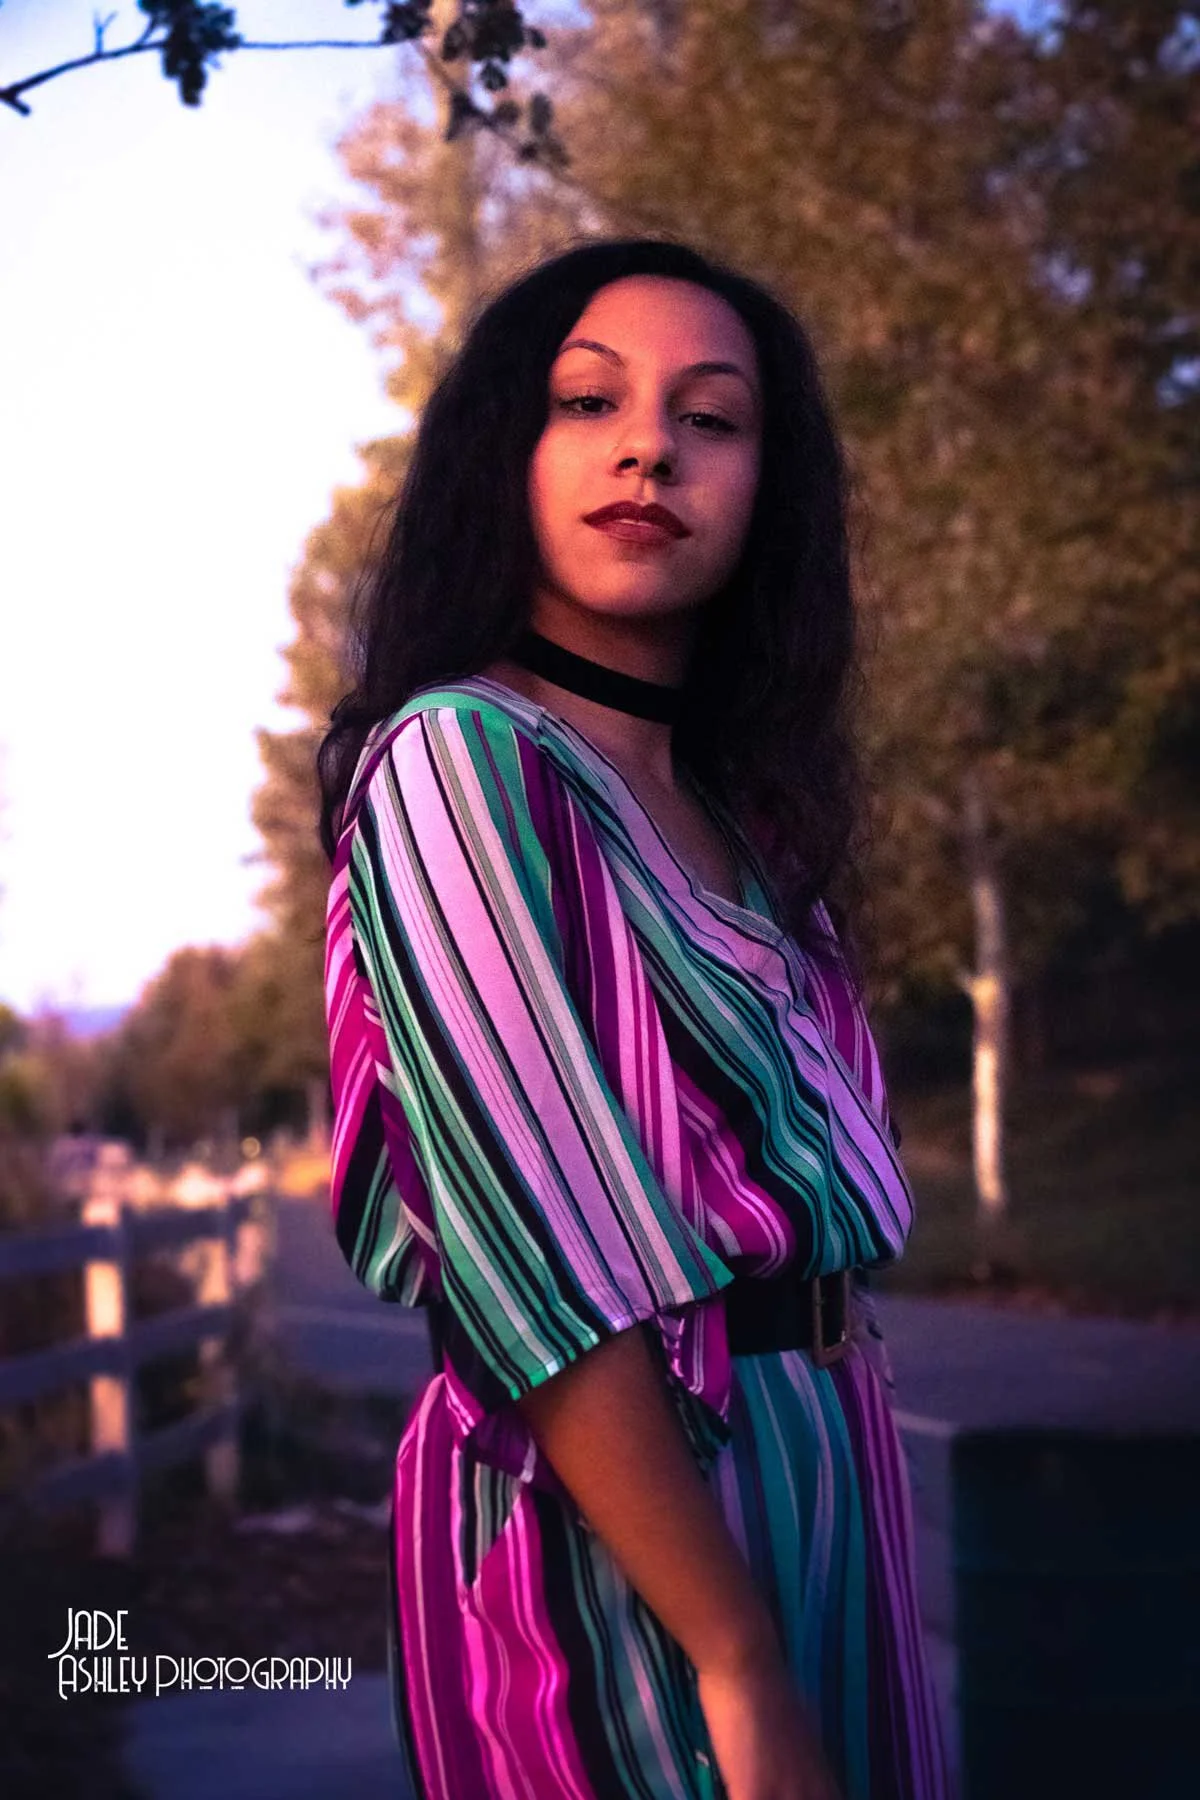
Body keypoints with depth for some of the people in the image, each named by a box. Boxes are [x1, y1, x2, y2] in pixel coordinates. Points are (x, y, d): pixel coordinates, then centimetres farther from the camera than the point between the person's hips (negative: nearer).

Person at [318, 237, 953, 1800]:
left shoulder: (743, 818, 13)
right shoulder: (462, 760, -12)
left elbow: (805, 1185, 13)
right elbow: (542, 1253, -20)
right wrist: (739, 1669, -23)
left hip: (822, 1481, 8)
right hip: (611, 1513, -8)